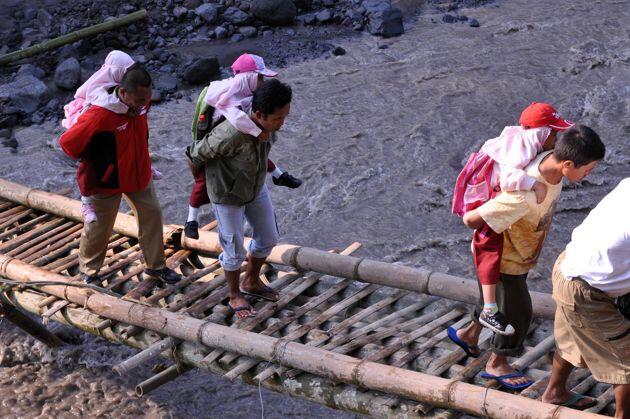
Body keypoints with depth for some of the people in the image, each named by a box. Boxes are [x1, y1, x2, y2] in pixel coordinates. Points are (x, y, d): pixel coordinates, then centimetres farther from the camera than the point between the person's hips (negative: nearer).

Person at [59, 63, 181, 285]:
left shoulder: (142, 102, -14)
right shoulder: (99, 115, -36)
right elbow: (67, 143, -26)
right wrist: (93, 161, -9)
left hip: (139, 173, 6)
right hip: (107, 181, -6)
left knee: (152, 214, 12)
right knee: (99, 227, 8)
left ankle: (155, 265, 30)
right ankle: (88, 271, 33)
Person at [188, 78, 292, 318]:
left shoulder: (270, 125, -21)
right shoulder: (230, 134, -41)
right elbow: (198, 153, -21)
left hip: (257, 188, 6)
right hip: (227, 194, -6)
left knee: (268, 239, 18)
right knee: (235, 250, 7)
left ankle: (251, 283, 44)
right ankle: (235, 296, 34)